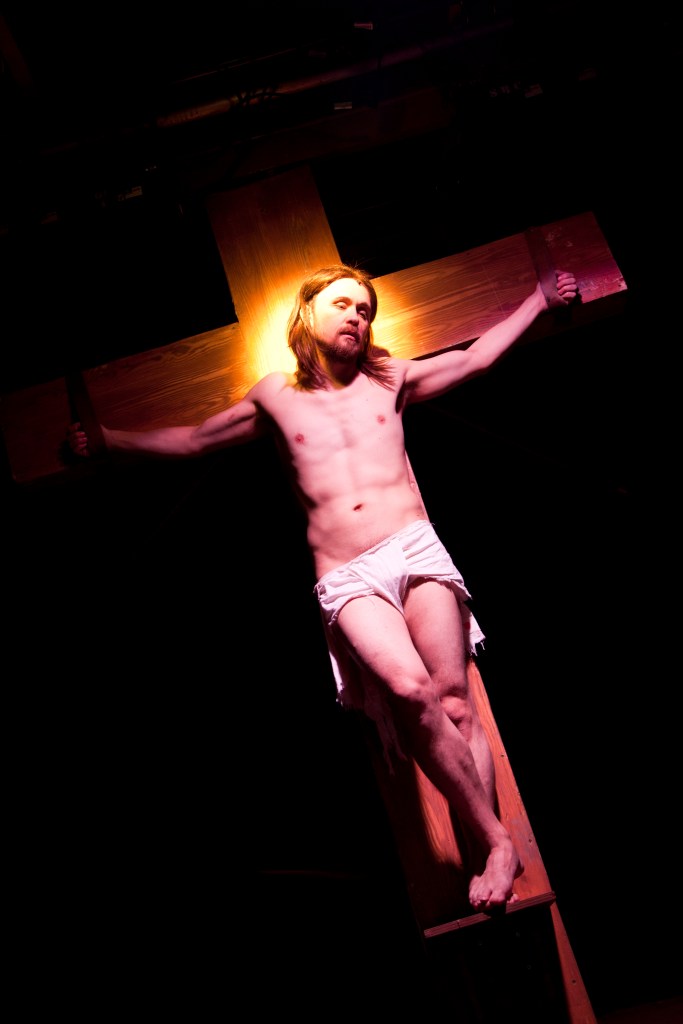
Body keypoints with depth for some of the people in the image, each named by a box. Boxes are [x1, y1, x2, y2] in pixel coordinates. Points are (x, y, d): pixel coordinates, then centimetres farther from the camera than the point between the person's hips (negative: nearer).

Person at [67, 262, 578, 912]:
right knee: (412, 691, -26)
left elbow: (476, 357, 27)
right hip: (346, 579, -1)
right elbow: (190, 440, 24)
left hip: (416, 548, 2)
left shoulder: (389, 380, 20)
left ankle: (492, 854, -5)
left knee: (454, 702, -12)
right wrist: (107, 440, 22)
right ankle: (494, 840, -12)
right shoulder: (275, 399, 17)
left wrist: (541, 298, 31)